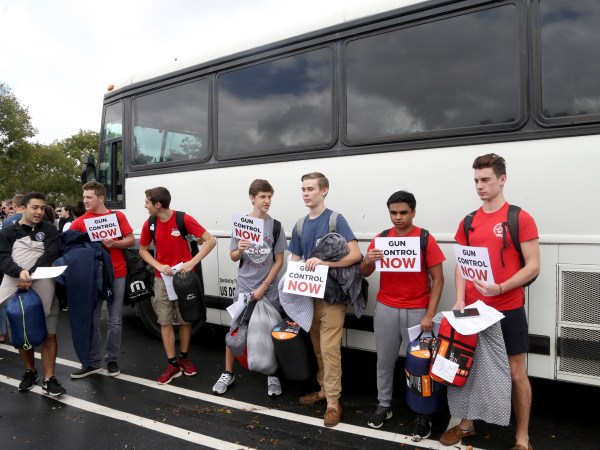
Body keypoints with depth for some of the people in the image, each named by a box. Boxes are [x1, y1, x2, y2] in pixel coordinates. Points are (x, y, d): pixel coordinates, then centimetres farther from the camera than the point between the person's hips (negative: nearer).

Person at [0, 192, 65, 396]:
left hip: (43, 289, -1)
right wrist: (20, 272, -27)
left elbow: (50, 256, -7)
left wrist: (31, 275, -21)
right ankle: (30, 372, 31)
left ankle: (49, 379, 7)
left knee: (48, 334, -1)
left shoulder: (49, 230, 5)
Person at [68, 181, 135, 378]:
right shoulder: (80, 221, 4)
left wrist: (115, 243, -14)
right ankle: (94, 362, 17)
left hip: (116, 275, -1)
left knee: (115, 321, 5)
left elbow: (131, 240, 2)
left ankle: (112, 359, 19)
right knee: (91, 320, 5)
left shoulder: (118, 216, 3)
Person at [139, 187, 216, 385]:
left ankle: (184, 358, 26)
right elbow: (143, 250, 10)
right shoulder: (149, 225, -2)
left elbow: (211, 240, -15)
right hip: (162, 278, 3)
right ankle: (172, 364, 12)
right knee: (165, 321, 3)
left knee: (185, 320, 7)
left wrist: (192, 262, -23)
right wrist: (158, 266, -9)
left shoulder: (184, 219, -15)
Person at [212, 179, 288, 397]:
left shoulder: (275, 226, -4)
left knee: (270, 332, 6)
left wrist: (263, 287, -8)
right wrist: (239, 250, -18)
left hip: (268, 290, -1)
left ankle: (273, 376, 22)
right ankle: (228, 374, 24)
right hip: (243, 288, 1)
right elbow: (233, 257, 5)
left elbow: (279, 261, -2)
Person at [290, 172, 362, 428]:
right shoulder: (300, 226, 10)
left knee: (329, 349, -4)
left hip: (331, 296, -6)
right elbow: (295, 261, 15)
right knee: (317, 348, 15)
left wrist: (323, 262, -26)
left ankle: (333, 401, 7)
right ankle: (324, 389, 31)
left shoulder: (336, 220, -9)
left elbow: (355, 255, -17)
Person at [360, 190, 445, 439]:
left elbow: (438, 279, -5)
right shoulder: (381, 238, 3)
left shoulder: (426, 239, -6)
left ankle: (423, 415, 17)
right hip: (385, 309, 3)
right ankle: (384, 405, 26)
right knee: (385, 360, 10)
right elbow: (364, 274, 7)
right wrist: (368, 260, -17)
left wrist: (429, 315, -11)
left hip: (417, 311, -3)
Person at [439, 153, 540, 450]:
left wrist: (501, 288, -22)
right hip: (473, 309, 5)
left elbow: (533, 266, -8)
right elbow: (462, 265, 9)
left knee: (515, 371, 6)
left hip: (508, 310, -4)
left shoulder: (520, 219, -6)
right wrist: (460, 299, -5)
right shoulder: (468, 223, 7)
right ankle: (466, 424, 32)